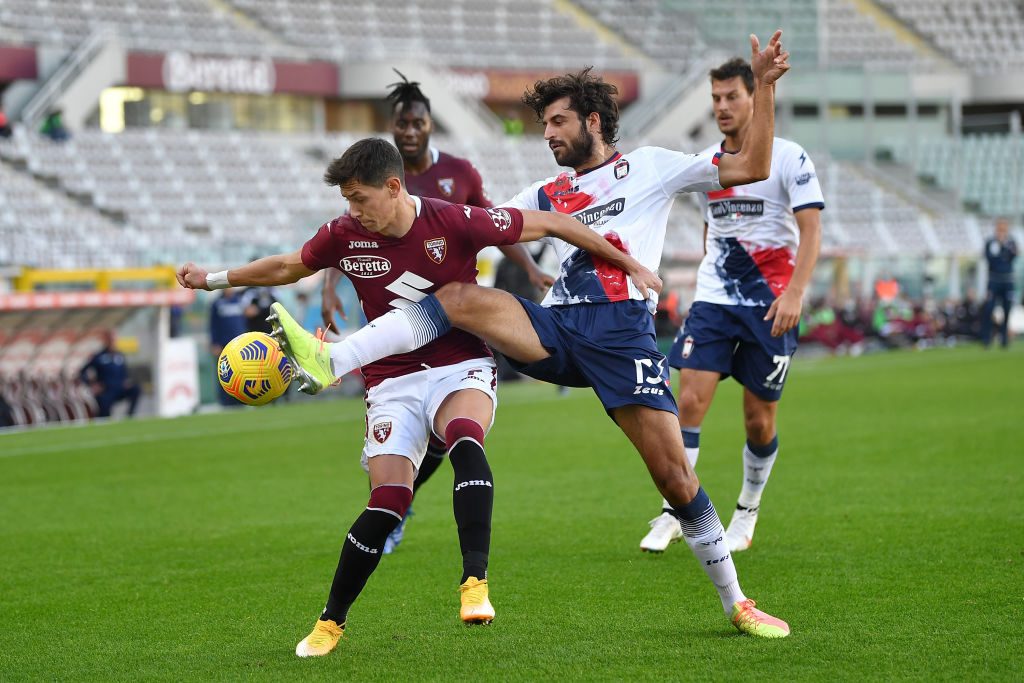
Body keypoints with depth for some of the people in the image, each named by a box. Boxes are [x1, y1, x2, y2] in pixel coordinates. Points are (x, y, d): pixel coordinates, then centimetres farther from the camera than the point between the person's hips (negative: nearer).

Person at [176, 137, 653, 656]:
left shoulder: (456, 223, -15)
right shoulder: (344, 236, -5)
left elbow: (549, 223, -6)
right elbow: (290, 266, 17)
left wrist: (629, 265, -1)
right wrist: (215, 279, 21)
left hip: (461, 368, -2)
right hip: (392, 383, 2)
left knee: (465, 441, -36)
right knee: (388, 501, -14)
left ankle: (475, 583, -38)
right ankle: (330, 622, 3)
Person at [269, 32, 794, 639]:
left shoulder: (650, 167, 12)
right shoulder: (547, 195, 24)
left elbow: (751, 168, 7)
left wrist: (764, 88, 0)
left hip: (622, 331, -4)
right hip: (558, 329, 4)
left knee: (674, 474, -10)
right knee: (460, 297, -19)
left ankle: (736, 603, 5)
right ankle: (328, 362, -31)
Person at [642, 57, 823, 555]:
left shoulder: (788, 158, -6)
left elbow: (811, 230, -11)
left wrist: (794, 293, -22)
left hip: (771, 306, -3)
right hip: (714, 300, 3)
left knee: (759, 420, 3)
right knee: (689, 401, -11)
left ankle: (747, 514, 23)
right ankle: (673, 513, -5)